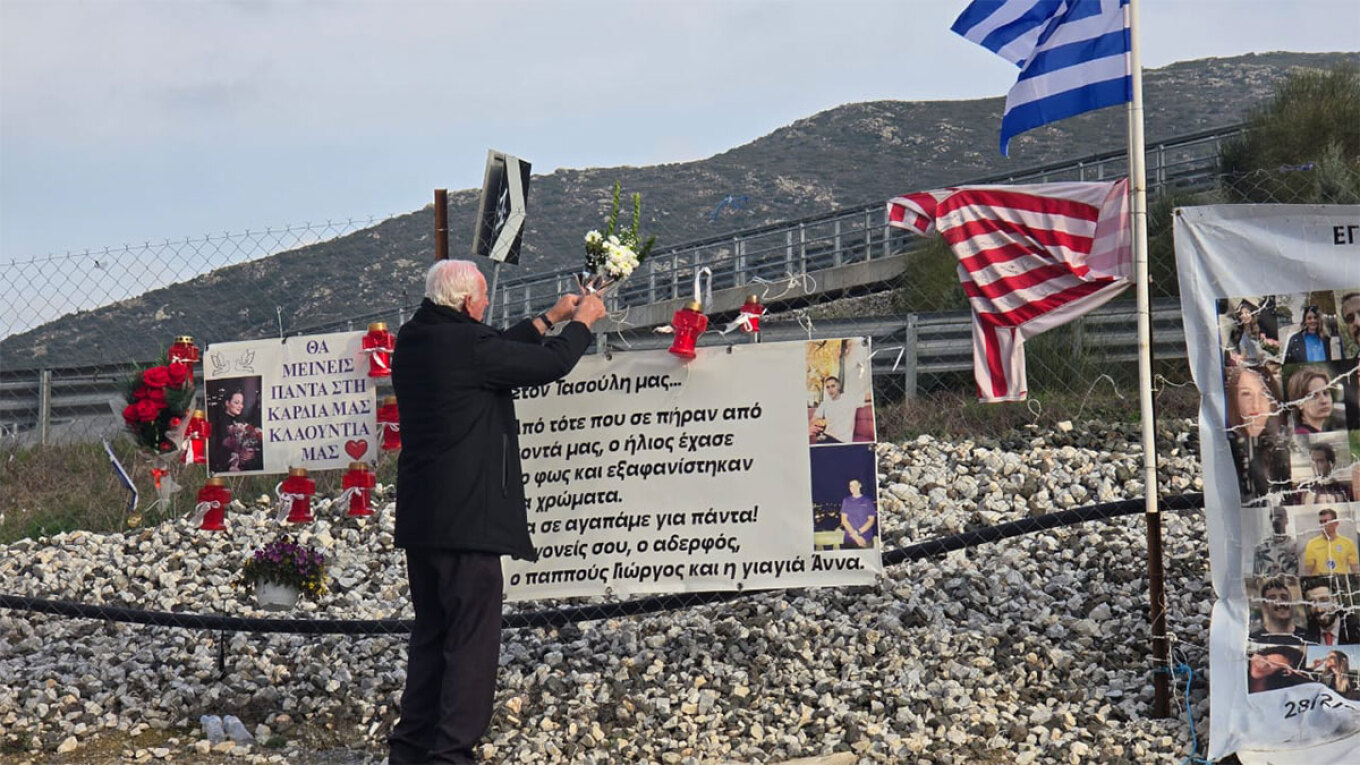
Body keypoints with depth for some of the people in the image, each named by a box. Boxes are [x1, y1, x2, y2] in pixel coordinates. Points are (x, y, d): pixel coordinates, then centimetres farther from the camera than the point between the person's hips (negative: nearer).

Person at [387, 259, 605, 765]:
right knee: (472, 640, -4)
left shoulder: (412, 342, 9)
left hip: (420, 518, 9)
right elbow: (552, 363, -9)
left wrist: (551, 318, 29)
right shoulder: (466, 343, -17)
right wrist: (583, 319, 10)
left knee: (431, 633, 16)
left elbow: (501, 353, 21)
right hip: (468, 519, -9)